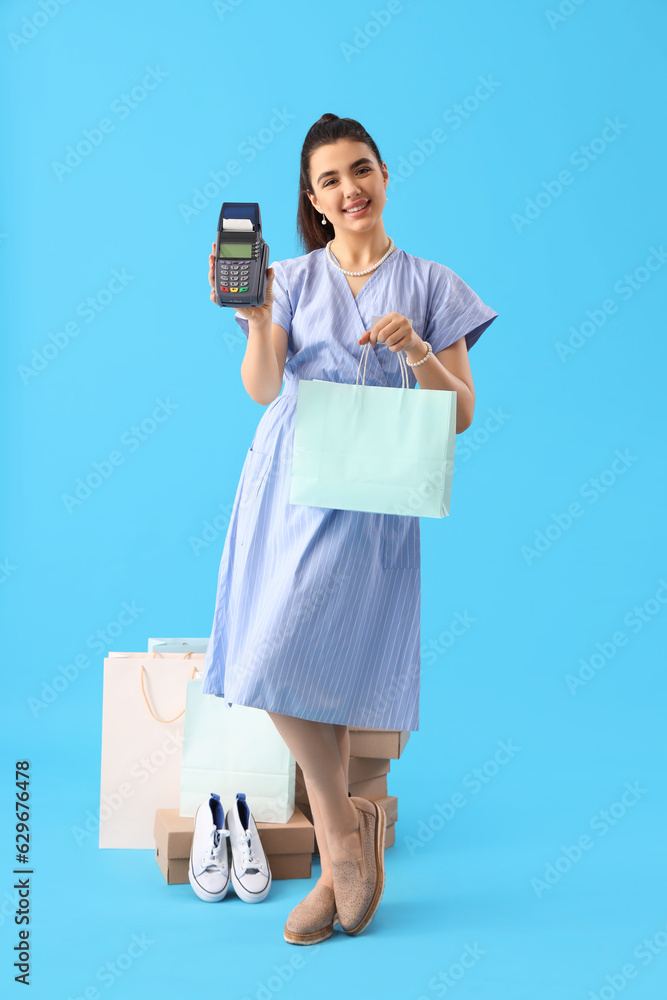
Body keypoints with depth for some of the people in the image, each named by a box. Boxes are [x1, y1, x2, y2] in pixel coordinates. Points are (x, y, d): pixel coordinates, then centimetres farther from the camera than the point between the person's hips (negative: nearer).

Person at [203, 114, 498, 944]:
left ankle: (341, 820, 8)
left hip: (372, 498, -2)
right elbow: (262, 389, -4)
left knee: (289, 657, -16)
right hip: (287, 485, 3)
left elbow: (461, 415, 3)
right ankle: (339, 861, 14)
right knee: (309, 675, 1)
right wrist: (257, 319, -21)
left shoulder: (431, 286, 7)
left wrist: (416, 350, -13)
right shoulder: (293, 280, 10)